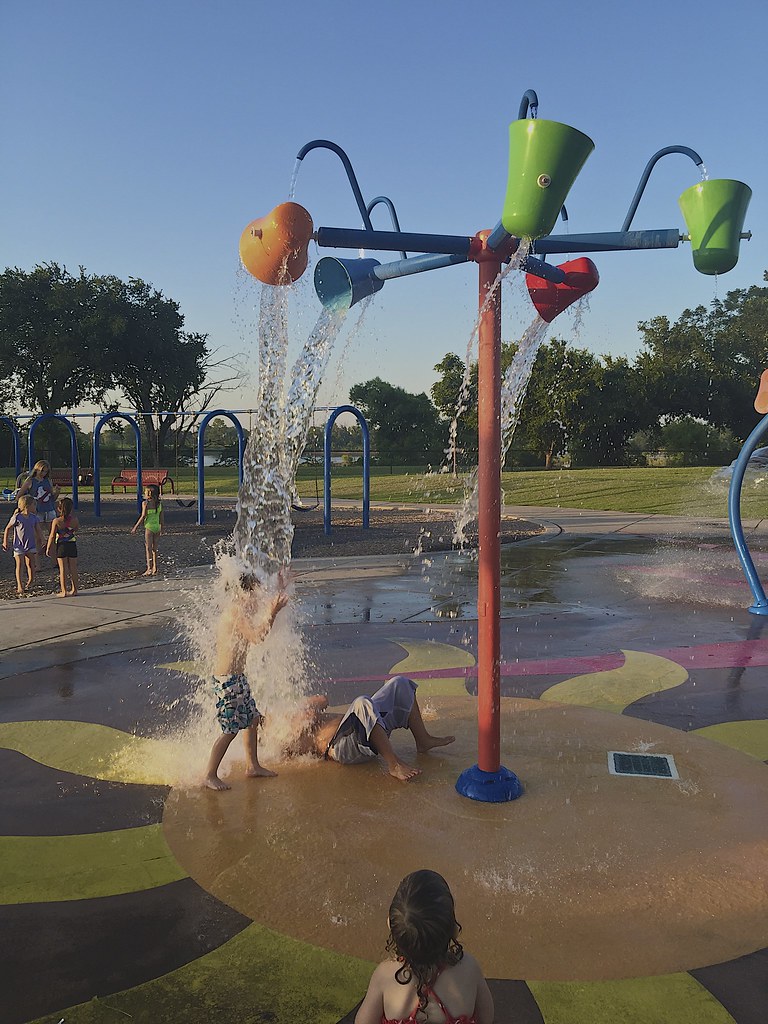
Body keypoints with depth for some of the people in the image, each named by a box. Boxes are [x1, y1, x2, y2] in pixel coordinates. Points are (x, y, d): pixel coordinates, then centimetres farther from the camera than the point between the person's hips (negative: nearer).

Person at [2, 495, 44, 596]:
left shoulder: (34, 517, 2)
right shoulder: (16, 517, -12)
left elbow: (38, 531, 12)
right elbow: (8, 529, -2)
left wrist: (40, 543, 13)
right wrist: (5, 542, -1)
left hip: (31, 545, 4)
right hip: (18, 546, -4)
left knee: (31, 564, -2)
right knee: (19, 565, -6)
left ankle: (29, 583, 16)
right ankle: (19, 587, -4)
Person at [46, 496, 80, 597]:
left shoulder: (56, 521, -12)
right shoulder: (75, 519, -5)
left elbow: (52, 536, -10)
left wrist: (48, 548, -2)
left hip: (61, 546, -3)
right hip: (72, 544, 3)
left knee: (63, 569, 2)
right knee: (73, 568, 9)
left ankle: (63, 591, 3)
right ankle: (74, 590, 14)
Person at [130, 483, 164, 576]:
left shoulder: (145, 503, -9)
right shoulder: (159, 503, 6)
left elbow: (143, 516, -12)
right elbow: (161, 517, 9)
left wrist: (136, 527, -6)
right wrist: (161, 528, 20)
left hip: (149, 527, -5)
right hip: (157, 527, 5)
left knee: (148, 548, -2)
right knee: (154, 549, 13)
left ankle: (149, 569, -6)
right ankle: (155, 569, 15)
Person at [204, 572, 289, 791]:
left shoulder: (238, 612, 11)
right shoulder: (236, 613, -19)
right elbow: (257, 637, -28)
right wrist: (272, 613, -22)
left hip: (237, 678, 10)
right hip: (227, 680, -10)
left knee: (253, 719, 18)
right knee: (230, 730, -4)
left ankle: (252, 766, 30)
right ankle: (210, 775, 8)